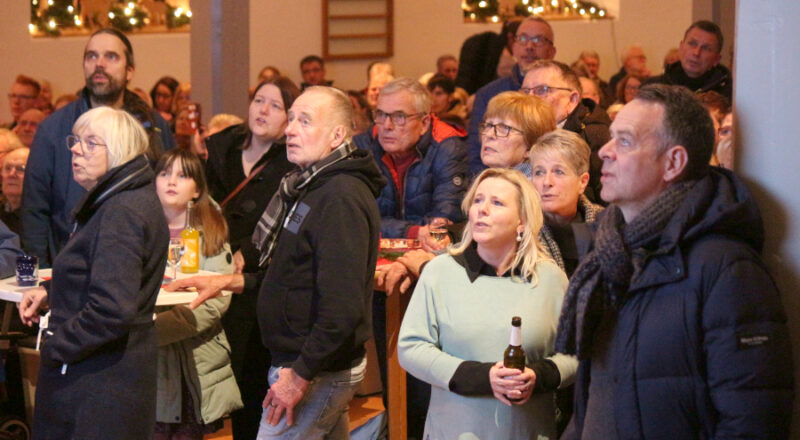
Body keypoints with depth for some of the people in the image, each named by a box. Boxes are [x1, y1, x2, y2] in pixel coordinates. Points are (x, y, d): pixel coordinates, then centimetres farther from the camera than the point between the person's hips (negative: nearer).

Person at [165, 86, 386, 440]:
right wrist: (230, 281, 12)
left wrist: (300, 376, -23)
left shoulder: (341, 198, -21)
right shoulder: (312, 188, 15)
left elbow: (343, 307, -27)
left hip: (316, 371, -10)